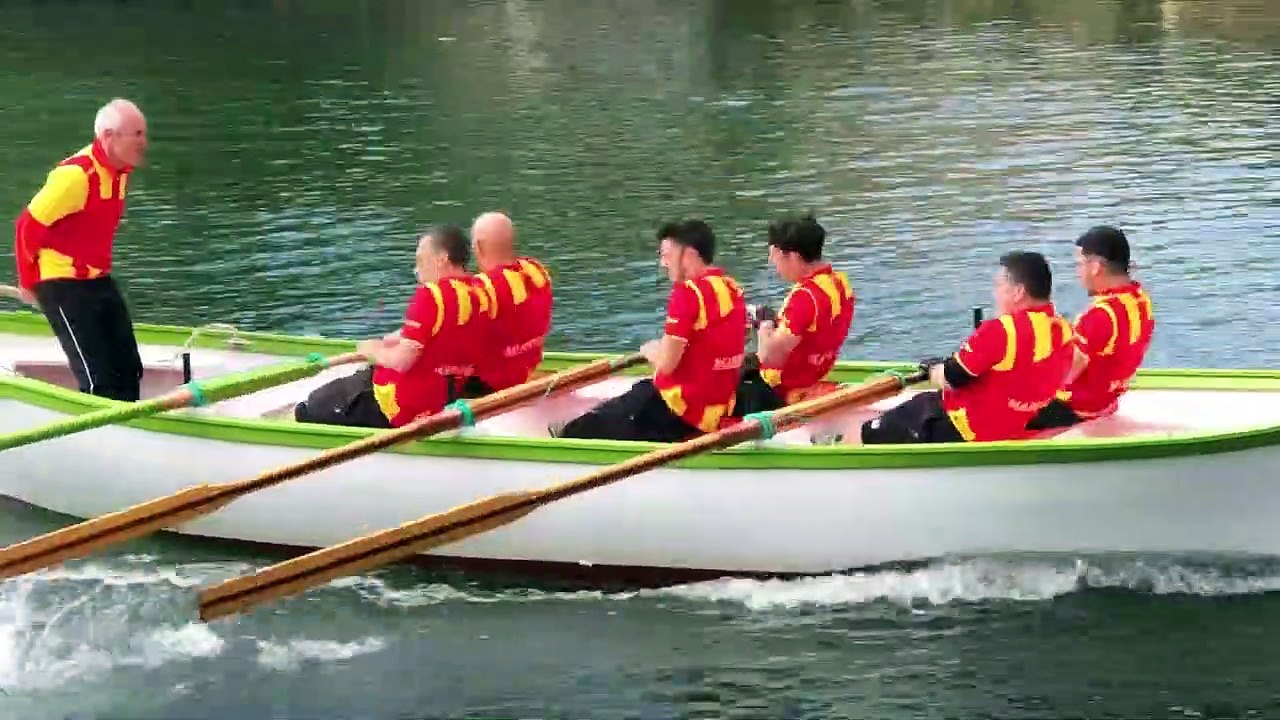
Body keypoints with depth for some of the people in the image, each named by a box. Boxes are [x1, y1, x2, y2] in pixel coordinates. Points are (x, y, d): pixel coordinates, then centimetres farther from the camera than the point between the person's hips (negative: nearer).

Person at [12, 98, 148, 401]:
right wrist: (28, 282, -4)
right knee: (99, 380, -13)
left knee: (129, 371, 8)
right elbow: (28, 226, -15)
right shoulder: (76, 175, -22)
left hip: (98, 281, 9)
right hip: (62, 285, -9)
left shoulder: (120, 171, 5)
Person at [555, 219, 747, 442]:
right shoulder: (733, 289, 7)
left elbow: (666, 364, -20)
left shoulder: (689, 292, -19)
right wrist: (661, 350, 12)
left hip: (682, 413, -9)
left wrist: (649, 351, 2)